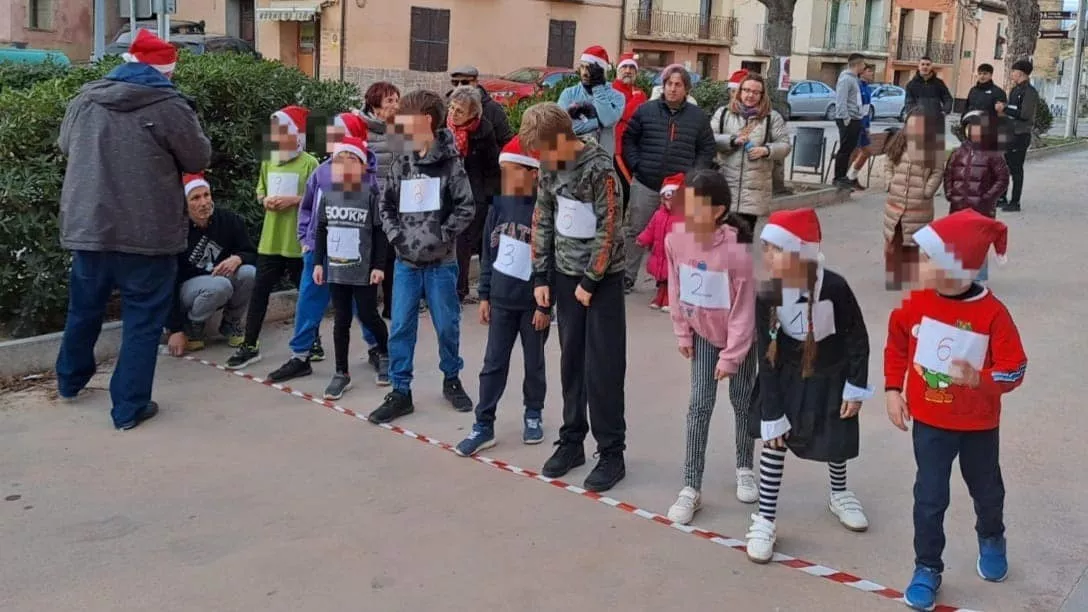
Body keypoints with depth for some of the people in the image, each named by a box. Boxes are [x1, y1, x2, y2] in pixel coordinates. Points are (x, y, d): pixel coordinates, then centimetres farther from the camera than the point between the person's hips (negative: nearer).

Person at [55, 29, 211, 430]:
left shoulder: (84, 99, 4)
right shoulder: (169, 107, -12)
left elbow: (66, 147, 21)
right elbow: (199, 160, -1)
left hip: (87, 227, 5)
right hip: (147, 233, -5)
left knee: (84, 308, 23)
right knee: (143, 319, 5)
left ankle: (70, 381, 42)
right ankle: (129, 407, 8)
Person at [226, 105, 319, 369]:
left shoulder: (309, 163, -9)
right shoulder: (268, 162, 8)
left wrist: (294, 200, -20)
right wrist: (265, 200, -3)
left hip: (299, 241, -5)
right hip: (271, 239, 5)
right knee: (260, 290, 5)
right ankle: (250, 346, 12)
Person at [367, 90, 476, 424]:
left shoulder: (450, 162, -8)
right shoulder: (401, 162, 4)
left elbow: (466, 206, -8)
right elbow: (386, 205, 10)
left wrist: (442, 236, -15)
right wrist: (395, 235, -4)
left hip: (441, 262, -3)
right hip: (406, 262, 3)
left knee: (447, 325, 8)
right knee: (401, 327, 3)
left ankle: (451, 379, 30)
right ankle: (400, 392, 12)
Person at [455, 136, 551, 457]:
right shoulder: (498, 205, 3)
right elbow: (488, 254, 9)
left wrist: (545, 304, -11)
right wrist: (484, 296, 7)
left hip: (533, 302, -4)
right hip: (501, 301, 4)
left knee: (534, 364, 12)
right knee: (493, 364, 5)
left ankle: (533, 414, 31)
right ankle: (483, 425, 11)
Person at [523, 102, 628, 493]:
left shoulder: (599, 168, -18)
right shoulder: (550, 166, 3)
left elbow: (609, 228, -17)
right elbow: (543, 219, 9)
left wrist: (591, 280, -13)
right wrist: (541, 276, 5)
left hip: (602, 278, -6)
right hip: (565, 274, 6)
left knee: (603, 369, -2)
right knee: (571, 362, 12)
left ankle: (612, 453, 8)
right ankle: (571, 441, 25)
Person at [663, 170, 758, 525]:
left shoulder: (737, 250, -31)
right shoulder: (676, 240, -18)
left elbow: (744, 308, -23)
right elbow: (677, 290, -3)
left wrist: (731, 356, -18)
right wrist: (682, 334, 3)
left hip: (740, 337, -3)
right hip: (703, 334, 3)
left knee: (742, 403, 12)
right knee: (699, 406, 1)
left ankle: (744, 469, 36)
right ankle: (691, 487, 7)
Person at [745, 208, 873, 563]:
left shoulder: (834, 287, -28)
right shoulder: (766, 297, -23)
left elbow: (857, 338, -13)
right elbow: (767, 357, -16)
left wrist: (856, 388, -10)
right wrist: (772, 413, -15)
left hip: (830, 377, 0)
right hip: (788, 377, 1)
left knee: (835, 440, 16)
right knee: (774, 440, -5)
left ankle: (839, 495, 46)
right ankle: (764, 520, 6)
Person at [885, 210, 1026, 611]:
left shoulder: (992, 313, -21)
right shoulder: (916, 304, -12)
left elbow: (1014, 369, -17)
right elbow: (896, 346, 5)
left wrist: (979, 379, -35)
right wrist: (893, 389, -2)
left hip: (979, 426, -1)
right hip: (929, 422, 1)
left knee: (986, 490, 22)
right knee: (929, 497, 3)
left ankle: (991, 541, 51)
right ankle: (927, 568, 18)